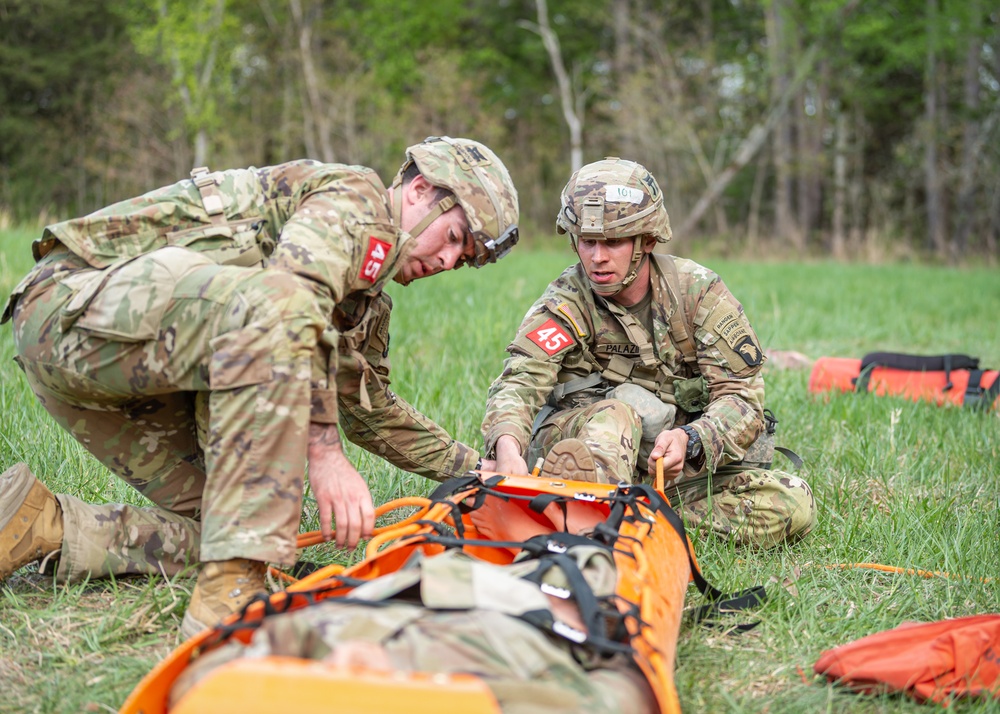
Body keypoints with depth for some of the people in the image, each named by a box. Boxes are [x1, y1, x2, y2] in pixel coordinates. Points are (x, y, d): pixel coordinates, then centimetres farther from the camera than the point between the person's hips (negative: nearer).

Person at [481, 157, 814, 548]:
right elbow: (520, 380, -24)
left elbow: (742, 396, -11)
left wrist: (690, 440, -33)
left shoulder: (698, 291, -5)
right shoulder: (565, 302, -7)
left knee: (793, 506, -21)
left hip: (679, 466, 3)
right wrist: (508, 447, -48)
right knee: (621, 407, -34)